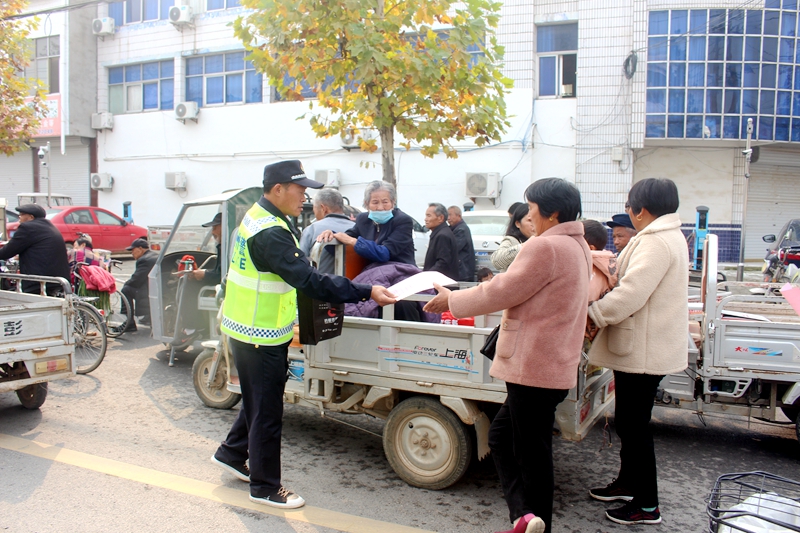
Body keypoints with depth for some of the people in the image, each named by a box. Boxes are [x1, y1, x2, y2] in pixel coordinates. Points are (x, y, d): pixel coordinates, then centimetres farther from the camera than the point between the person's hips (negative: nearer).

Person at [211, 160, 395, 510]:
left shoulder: (258, 218, 7)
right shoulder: (270, 233, -27)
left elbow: (296, 270, 15)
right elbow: (309, 281, -34)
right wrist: (367, 293, -34)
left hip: (248, 329, 10)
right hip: (261, 337, -10)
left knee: (258, 400, 26)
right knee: (267, 413, 4)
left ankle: (231, 454, 44)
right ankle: (265, 487, 20)